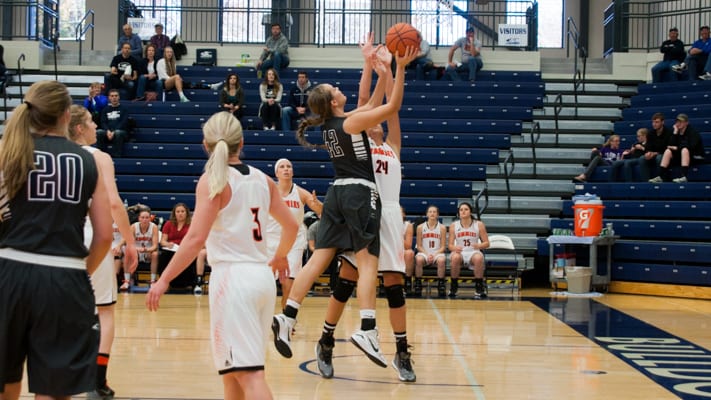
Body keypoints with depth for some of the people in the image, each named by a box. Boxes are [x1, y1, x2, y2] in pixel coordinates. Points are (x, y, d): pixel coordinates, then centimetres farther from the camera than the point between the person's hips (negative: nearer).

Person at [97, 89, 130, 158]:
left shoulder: (123, 109, 9)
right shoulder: (105, 109, 19)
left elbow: (124, 123, -4)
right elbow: (103, 122, 8)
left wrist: (114, 132, -19)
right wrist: (108, 131, -15)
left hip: (121, 131, -3)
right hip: (108, 132, 3)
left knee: (118, 133, -38)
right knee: (98, 132, -29)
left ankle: (117, 156, -39)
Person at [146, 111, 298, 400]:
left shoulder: (213, 179, -8)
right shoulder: (262, 179, 10)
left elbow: (196, 238, -17)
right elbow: (291, 226, 16)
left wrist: (163, 280, -13)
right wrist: (280, 257, 35)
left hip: (232, 276, -7)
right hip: (262, 276, 7)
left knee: (248, 372, -9)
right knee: (231, 367, 20)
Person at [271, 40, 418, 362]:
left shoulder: (332, 123, 13)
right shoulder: (351, 123, -10)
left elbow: (373, 105, 22)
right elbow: (392, 107, -12)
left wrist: (381, 72, 20)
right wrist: (400, 68, -10)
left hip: (337, 193, 8)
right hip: (360, 193, -8)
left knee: (319, 259, 5)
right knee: (368, 262, -8)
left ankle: (287, 317, -1)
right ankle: (367, 330, -18)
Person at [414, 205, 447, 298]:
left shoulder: (442, 227, 4)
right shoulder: (420, 227, 5)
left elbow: (443, 246, 2)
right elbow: (419, 246, 4)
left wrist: (434, 255, -15)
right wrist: (427, 254, -13)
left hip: (438, 253, 0)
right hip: (424, 253, 0)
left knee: (441, 260, -36)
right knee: (419, 259, -35)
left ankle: (441, 283, -21)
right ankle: (418, 283, -21)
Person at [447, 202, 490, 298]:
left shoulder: (479, 225, 2)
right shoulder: (454, 225, 4)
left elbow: (486, 243, 3)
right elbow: (450, 245, 3)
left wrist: (479, 246, -20)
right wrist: (454, 248, -22)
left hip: (473, 252, 0)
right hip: (459, 252, 1)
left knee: (478, 258, -37)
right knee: (455, 257, -37)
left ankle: (479, 287, -21)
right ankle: (453, 286, -18)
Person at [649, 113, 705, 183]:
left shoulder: (692, 131, -9)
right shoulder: (677, 131, 7)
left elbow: (692, 146, -23)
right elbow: (671, 145, -4)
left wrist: (677, 148, -17)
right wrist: (675, 132, -11)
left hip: (695, 156, -6)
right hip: (681, 154, 6)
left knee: (684, 149, -35)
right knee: (668, 151, -15)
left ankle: (684, 177, -46)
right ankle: (661, 177, -26)